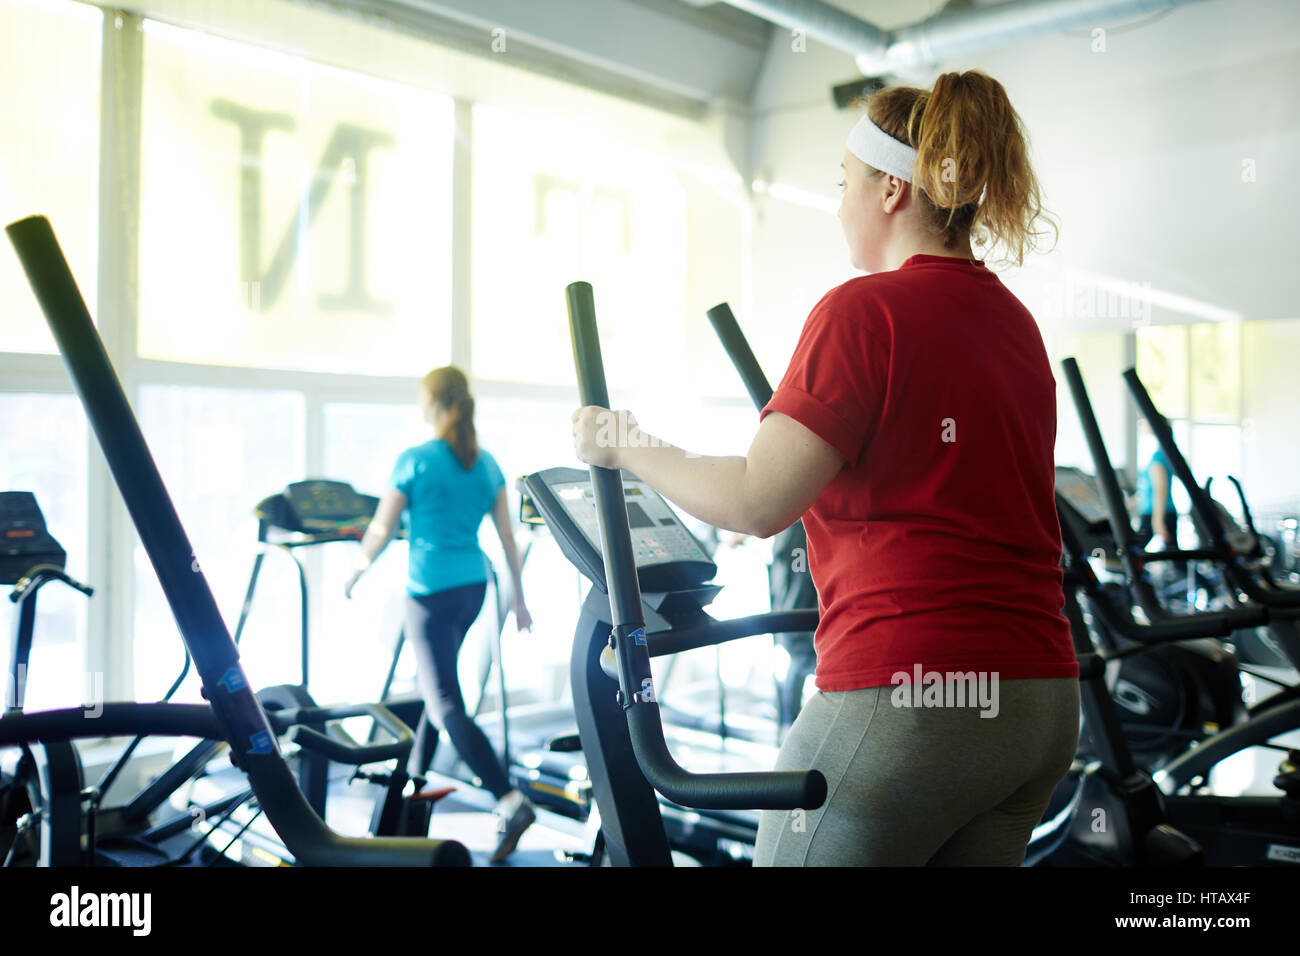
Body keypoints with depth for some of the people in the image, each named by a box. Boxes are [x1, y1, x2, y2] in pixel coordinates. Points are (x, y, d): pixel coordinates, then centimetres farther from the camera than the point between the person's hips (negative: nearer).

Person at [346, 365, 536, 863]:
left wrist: (356, 572, 9)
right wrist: (519, 598, 12)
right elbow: (507, 536, 5)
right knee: (436, 677, 27)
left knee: (446, 703, -3)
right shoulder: (486, 464, 3)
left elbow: (381, 531, -9)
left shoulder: (415, 461, -13)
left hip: (431, 593, -7)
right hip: (474, 586, 7)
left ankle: (512, 802, -14)